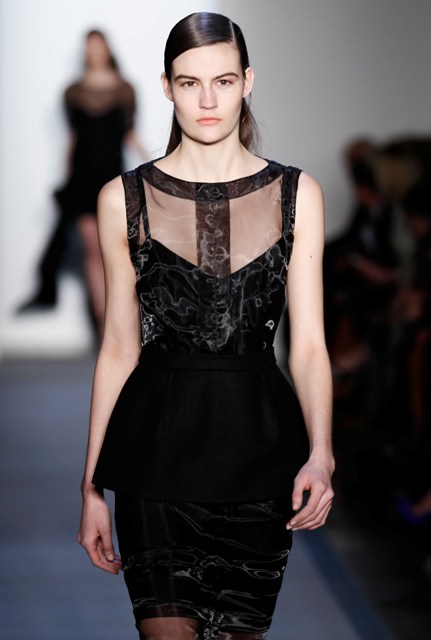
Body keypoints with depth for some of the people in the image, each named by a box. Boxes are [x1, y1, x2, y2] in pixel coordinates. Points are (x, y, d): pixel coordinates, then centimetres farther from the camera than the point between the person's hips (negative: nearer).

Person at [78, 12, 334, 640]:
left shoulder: (296, 194, 4)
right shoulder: (125, 198, 2)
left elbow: (309, 343, 0)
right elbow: (119, 347, 5)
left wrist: (320, 454, -16)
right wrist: (92, 487, 2)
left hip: (258, 443, 1)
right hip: (159, 442, -1)